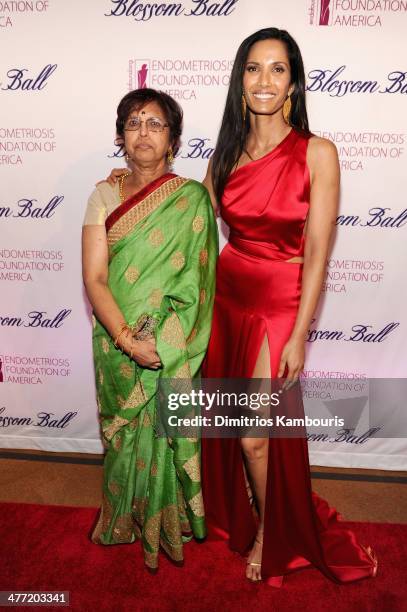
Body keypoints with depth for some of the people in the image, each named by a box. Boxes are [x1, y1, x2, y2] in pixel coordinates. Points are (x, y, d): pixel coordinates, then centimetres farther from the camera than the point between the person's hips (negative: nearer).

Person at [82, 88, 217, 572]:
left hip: (174, 349, -2)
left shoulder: (191, 200, -5)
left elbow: (194, 282, -10)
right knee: (126, 436, 15)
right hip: (117, 344, 2)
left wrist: (159, 342, -19)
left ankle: (169, 522, 37)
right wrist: (129, 340, -20)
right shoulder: (104, 196, 0)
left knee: (168, 434, 10)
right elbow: (94, 279, -8)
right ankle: (129, 520, 41)